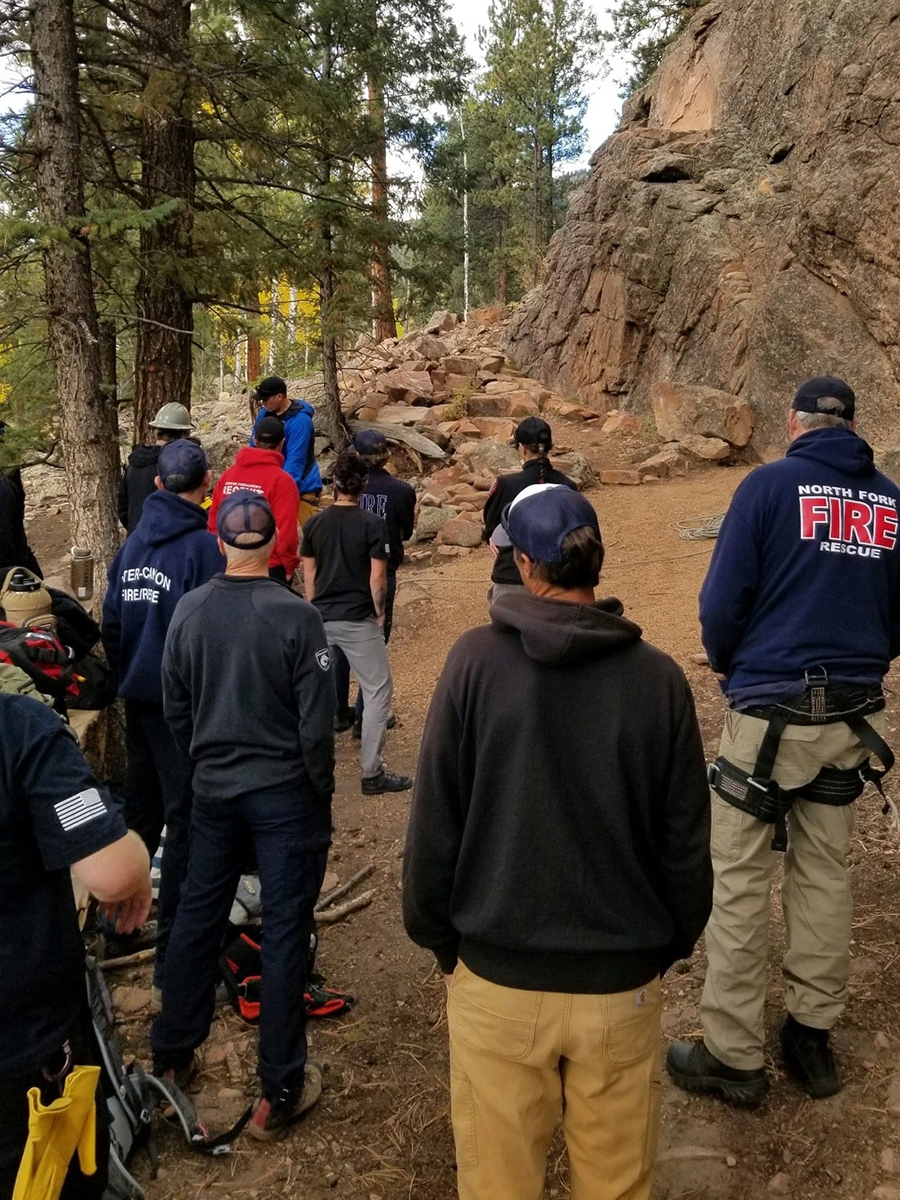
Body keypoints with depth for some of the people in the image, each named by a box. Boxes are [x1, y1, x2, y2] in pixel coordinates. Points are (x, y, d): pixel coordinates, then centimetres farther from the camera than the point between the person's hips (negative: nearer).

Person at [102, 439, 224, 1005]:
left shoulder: (133, 543, 5)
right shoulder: (204, 546, -16)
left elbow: (111, 624, 9)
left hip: (138, 699, 7)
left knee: (141, 809, 21)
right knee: (186, 820, -1)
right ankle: (172, 956, 2)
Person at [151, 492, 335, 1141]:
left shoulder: (188, 611, -4)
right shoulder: (296, 616, -17)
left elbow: (175, 709, 6)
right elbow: (316, 724, -14)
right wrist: (323, 798, 0)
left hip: (213, 789, 5)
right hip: (285, 793, -4)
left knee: (198, 915, 19)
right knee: (285, 930, 5)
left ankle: (172, 1053, 35)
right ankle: (280, 1091, 14)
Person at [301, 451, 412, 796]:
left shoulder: (315, 524, 2)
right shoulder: (372, 523, -10)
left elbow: (309, 576, 7)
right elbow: (377, 578, -10)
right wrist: (379, 613, 4)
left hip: (321, 619, 5)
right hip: (358, 620, -4)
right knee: (378, 692, 4)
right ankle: (371, 772, 3)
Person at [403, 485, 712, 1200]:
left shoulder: (476, 659, -11)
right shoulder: (658, 676, -8)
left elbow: (434, 821, -8)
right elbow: (686, 841, -3)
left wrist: (438, 938, 7)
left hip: (496, 978, -1)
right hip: (623, 981, 1)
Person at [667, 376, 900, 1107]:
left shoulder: (770, 485, -7)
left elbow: (724, 598, -11)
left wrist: (725, 662, 8)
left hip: (771, 712, -5)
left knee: (741, 882, 4)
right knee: (826, 873, 16)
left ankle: (735, 1056, 13)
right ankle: (813, 1036, 28)